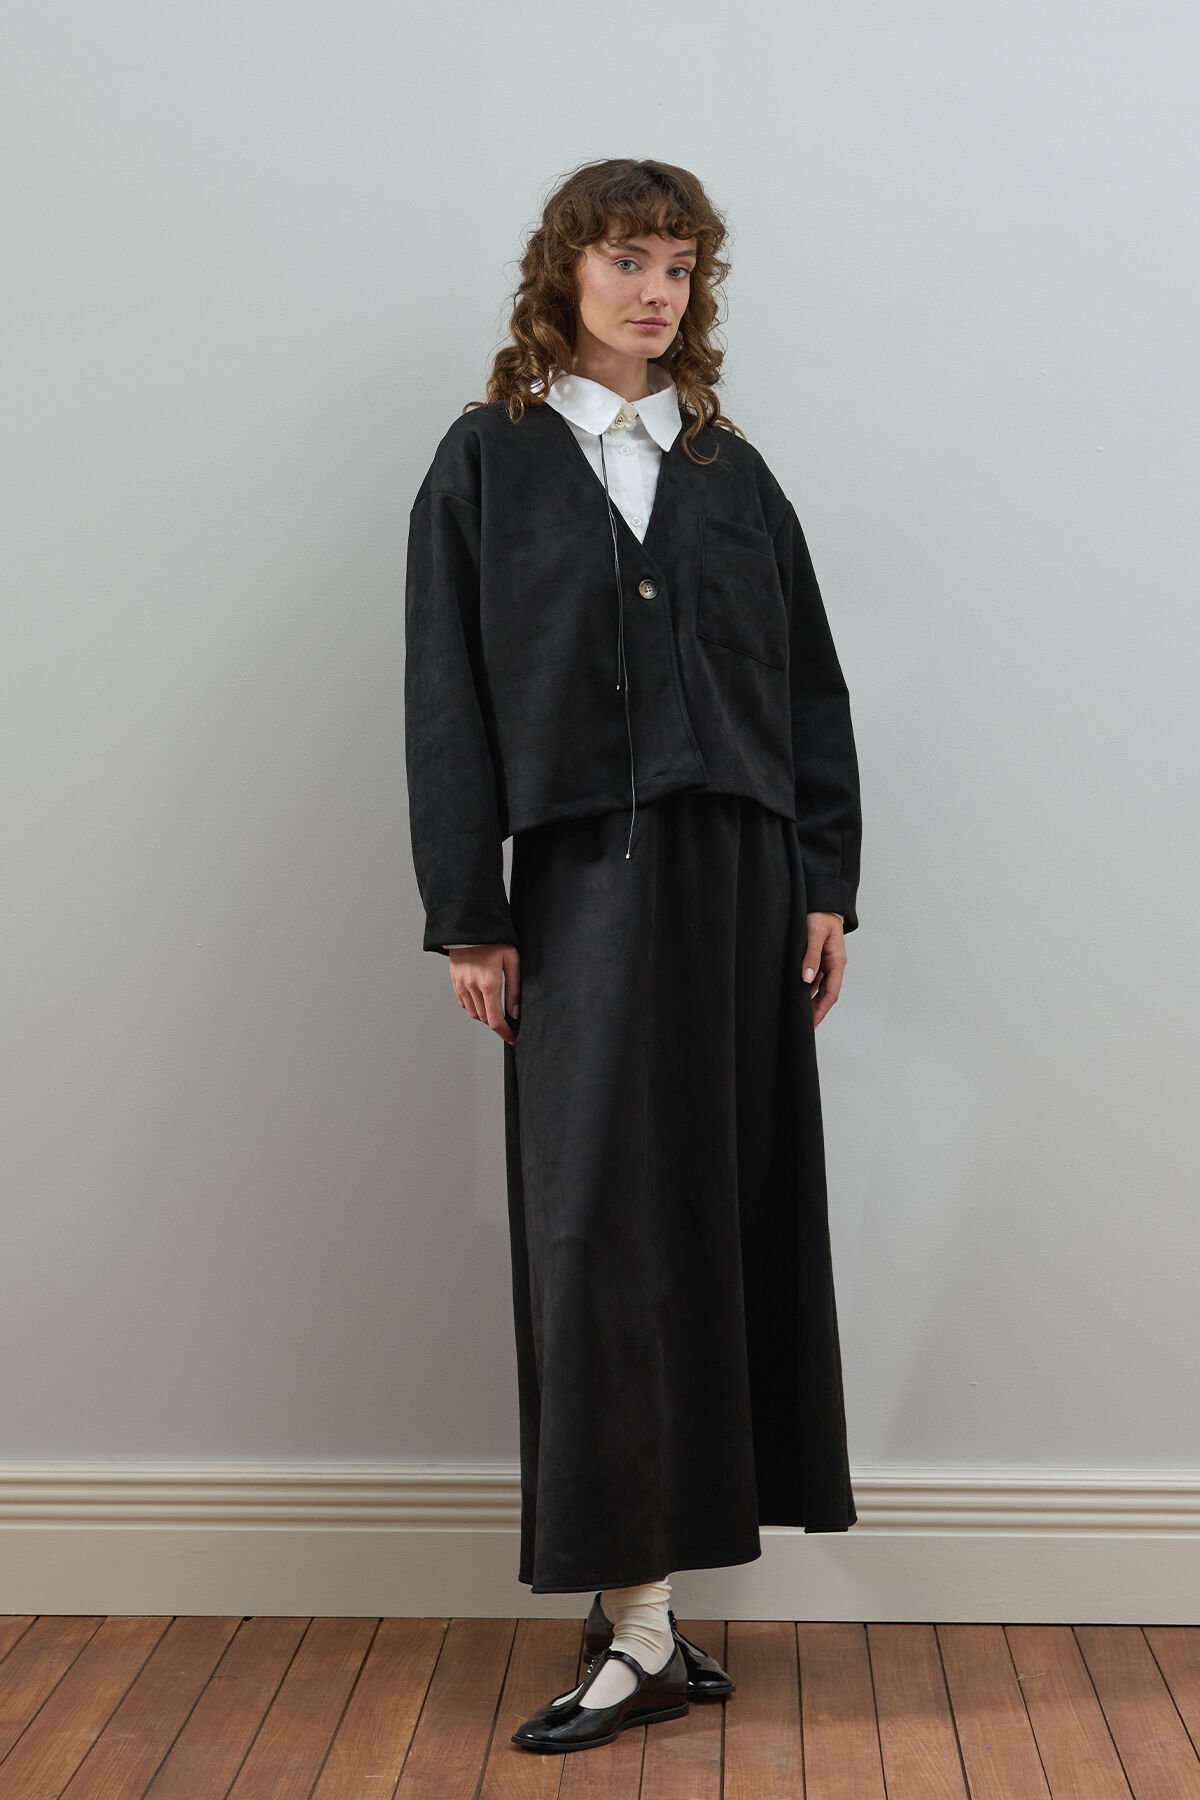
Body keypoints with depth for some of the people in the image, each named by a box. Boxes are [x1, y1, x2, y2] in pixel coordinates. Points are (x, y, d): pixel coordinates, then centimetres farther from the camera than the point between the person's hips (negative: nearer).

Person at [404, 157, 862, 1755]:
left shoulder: (733, 471, 13)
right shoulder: (490, 463, 5)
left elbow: (811, 683, 11)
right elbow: (446, 696, 0)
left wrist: (828, 881, 2)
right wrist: (469, 916, -7)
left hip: (739, 875, 3)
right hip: (584, 882, -3)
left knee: (727, 1205, 3)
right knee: (606, 1222, -5)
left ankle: (646, 1605, 13)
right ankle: (639, 1629, -1)